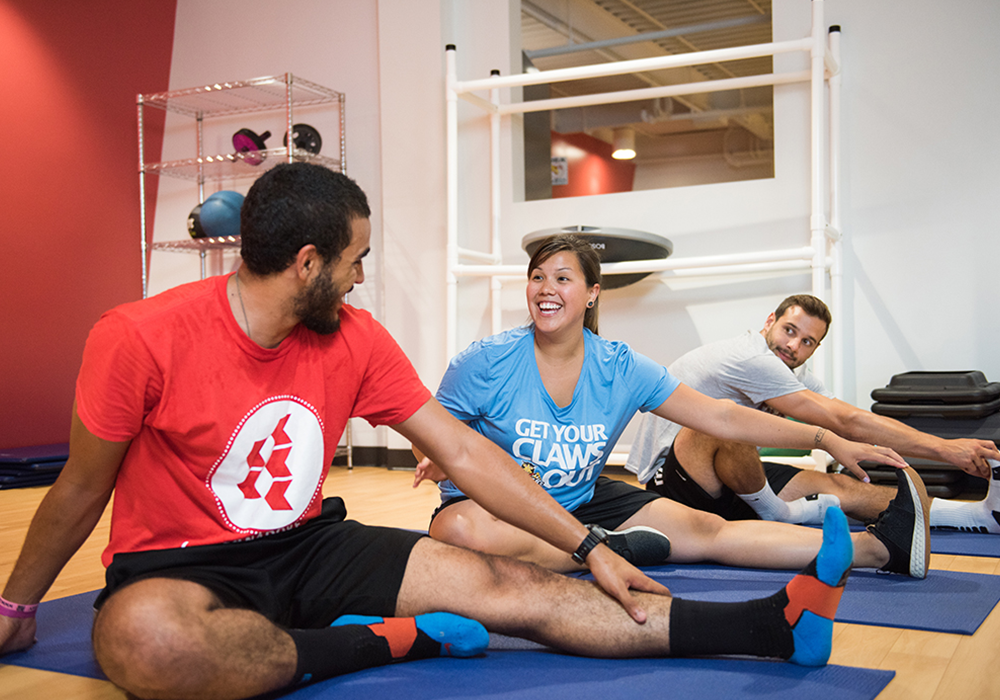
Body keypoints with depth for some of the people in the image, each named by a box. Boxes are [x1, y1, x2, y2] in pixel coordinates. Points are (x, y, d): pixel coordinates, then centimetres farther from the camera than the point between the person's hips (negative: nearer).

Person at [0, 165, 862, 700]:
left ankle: (775, 627, -15)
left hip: (308, 546, 4)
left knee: (505, 584, -13)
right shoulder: (140, 340, -18)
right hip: (177, 565, -3)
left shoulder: (356, 339, -4)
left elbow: (463, 452, -1)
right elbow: (82, 489, -4)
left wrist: (588, 546, -3)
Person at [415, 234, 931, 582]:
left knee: (707, 530, -9)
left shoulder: (619, 368, -6)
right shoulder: (487, 362, -14)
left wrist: (828, 440, -10)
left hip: (583, 503, 3)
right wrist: (443, 464, -31)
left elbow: (719, 417, -5)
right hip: (493, 505, -2)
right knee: (461, 530, -39)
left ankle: (878, 547, -9)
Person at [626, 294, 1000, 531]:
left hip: (722, 478, 8)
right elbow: (843, 422, -25)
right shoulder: (749, 358, -22)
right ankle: (778, 517, -14)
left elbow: (851, 423, 1)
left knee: (836, 485, -5)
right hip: (667, 474, -8)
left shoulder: (793, 373, 9)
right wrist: (943, 448, -24)